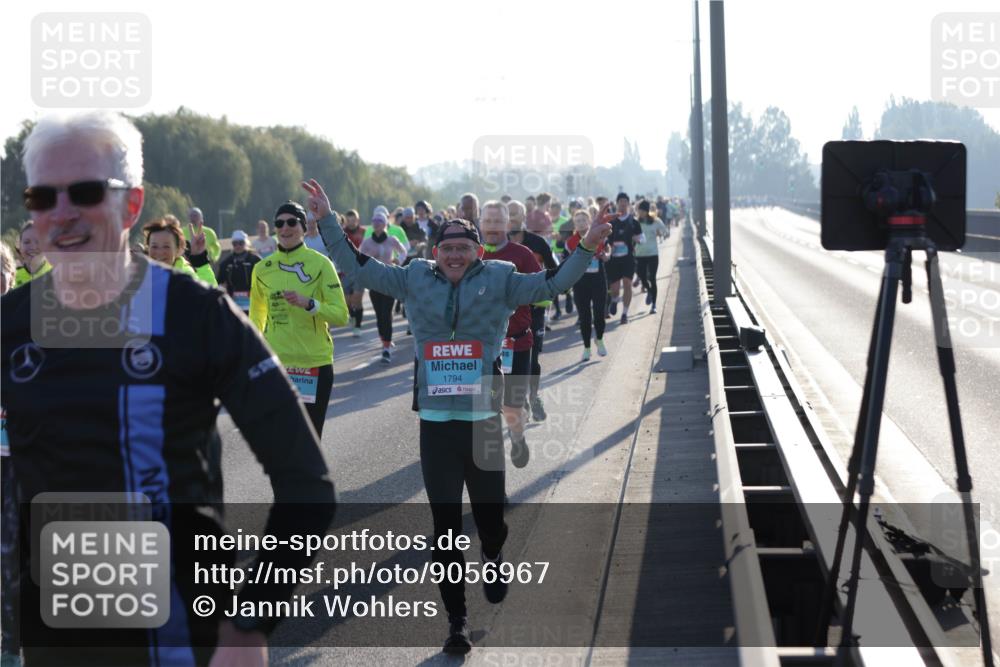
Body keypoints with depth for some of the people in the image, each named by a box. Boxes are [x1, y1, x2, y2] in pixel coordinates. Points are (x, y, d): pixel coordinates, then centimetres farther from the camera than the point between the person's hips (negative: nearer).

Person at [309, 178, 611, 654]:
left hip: (484, 421, -1)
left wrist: (586, 249, -13)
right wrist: (327, 220, 4)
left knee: (490, 516, 9)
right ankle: (456, 619, 11)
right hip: (435, 423, 1)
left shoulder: (498, 281, 1)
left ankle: (494, 561, 46)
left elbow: (551, 283, -1)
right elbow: (358, 268, 9)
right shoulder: (416, 281, 6)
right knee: (445, 527, 2)